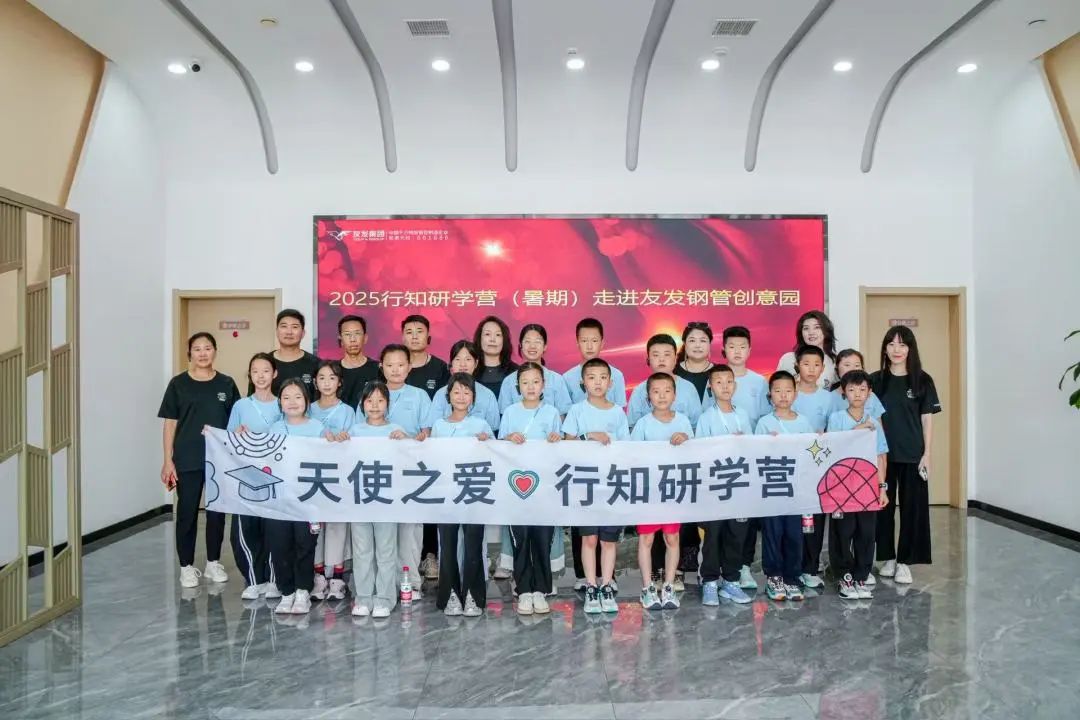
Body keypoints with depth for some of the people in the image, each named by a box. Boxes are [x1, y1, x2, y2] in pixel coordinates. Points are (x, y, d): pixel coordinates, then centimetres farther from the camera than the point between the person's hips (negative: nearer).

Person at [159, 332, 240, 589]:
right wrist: (167, 461, -4)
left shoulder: (226, 384, 4)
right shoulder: (179, 384, 0)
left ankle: (213, 562, 25)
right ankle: (187, 566, 19)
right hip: (187, 461, -1)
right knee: (187, 513, 5)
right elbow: (170, 424, 1)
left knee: (217, 512, 9)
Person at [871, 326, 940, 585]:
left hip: (912, 455, -1)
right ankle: (888, 558, 20)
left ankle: (904, 562, 13)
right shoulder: (876, 380, 3)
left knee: (912, 507, 3)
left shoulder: (922, 380, 1)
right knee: (883, 507, 7)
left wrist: (927, 453, -4)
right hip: (882, 454, 1)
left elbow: (927, 419, 1)